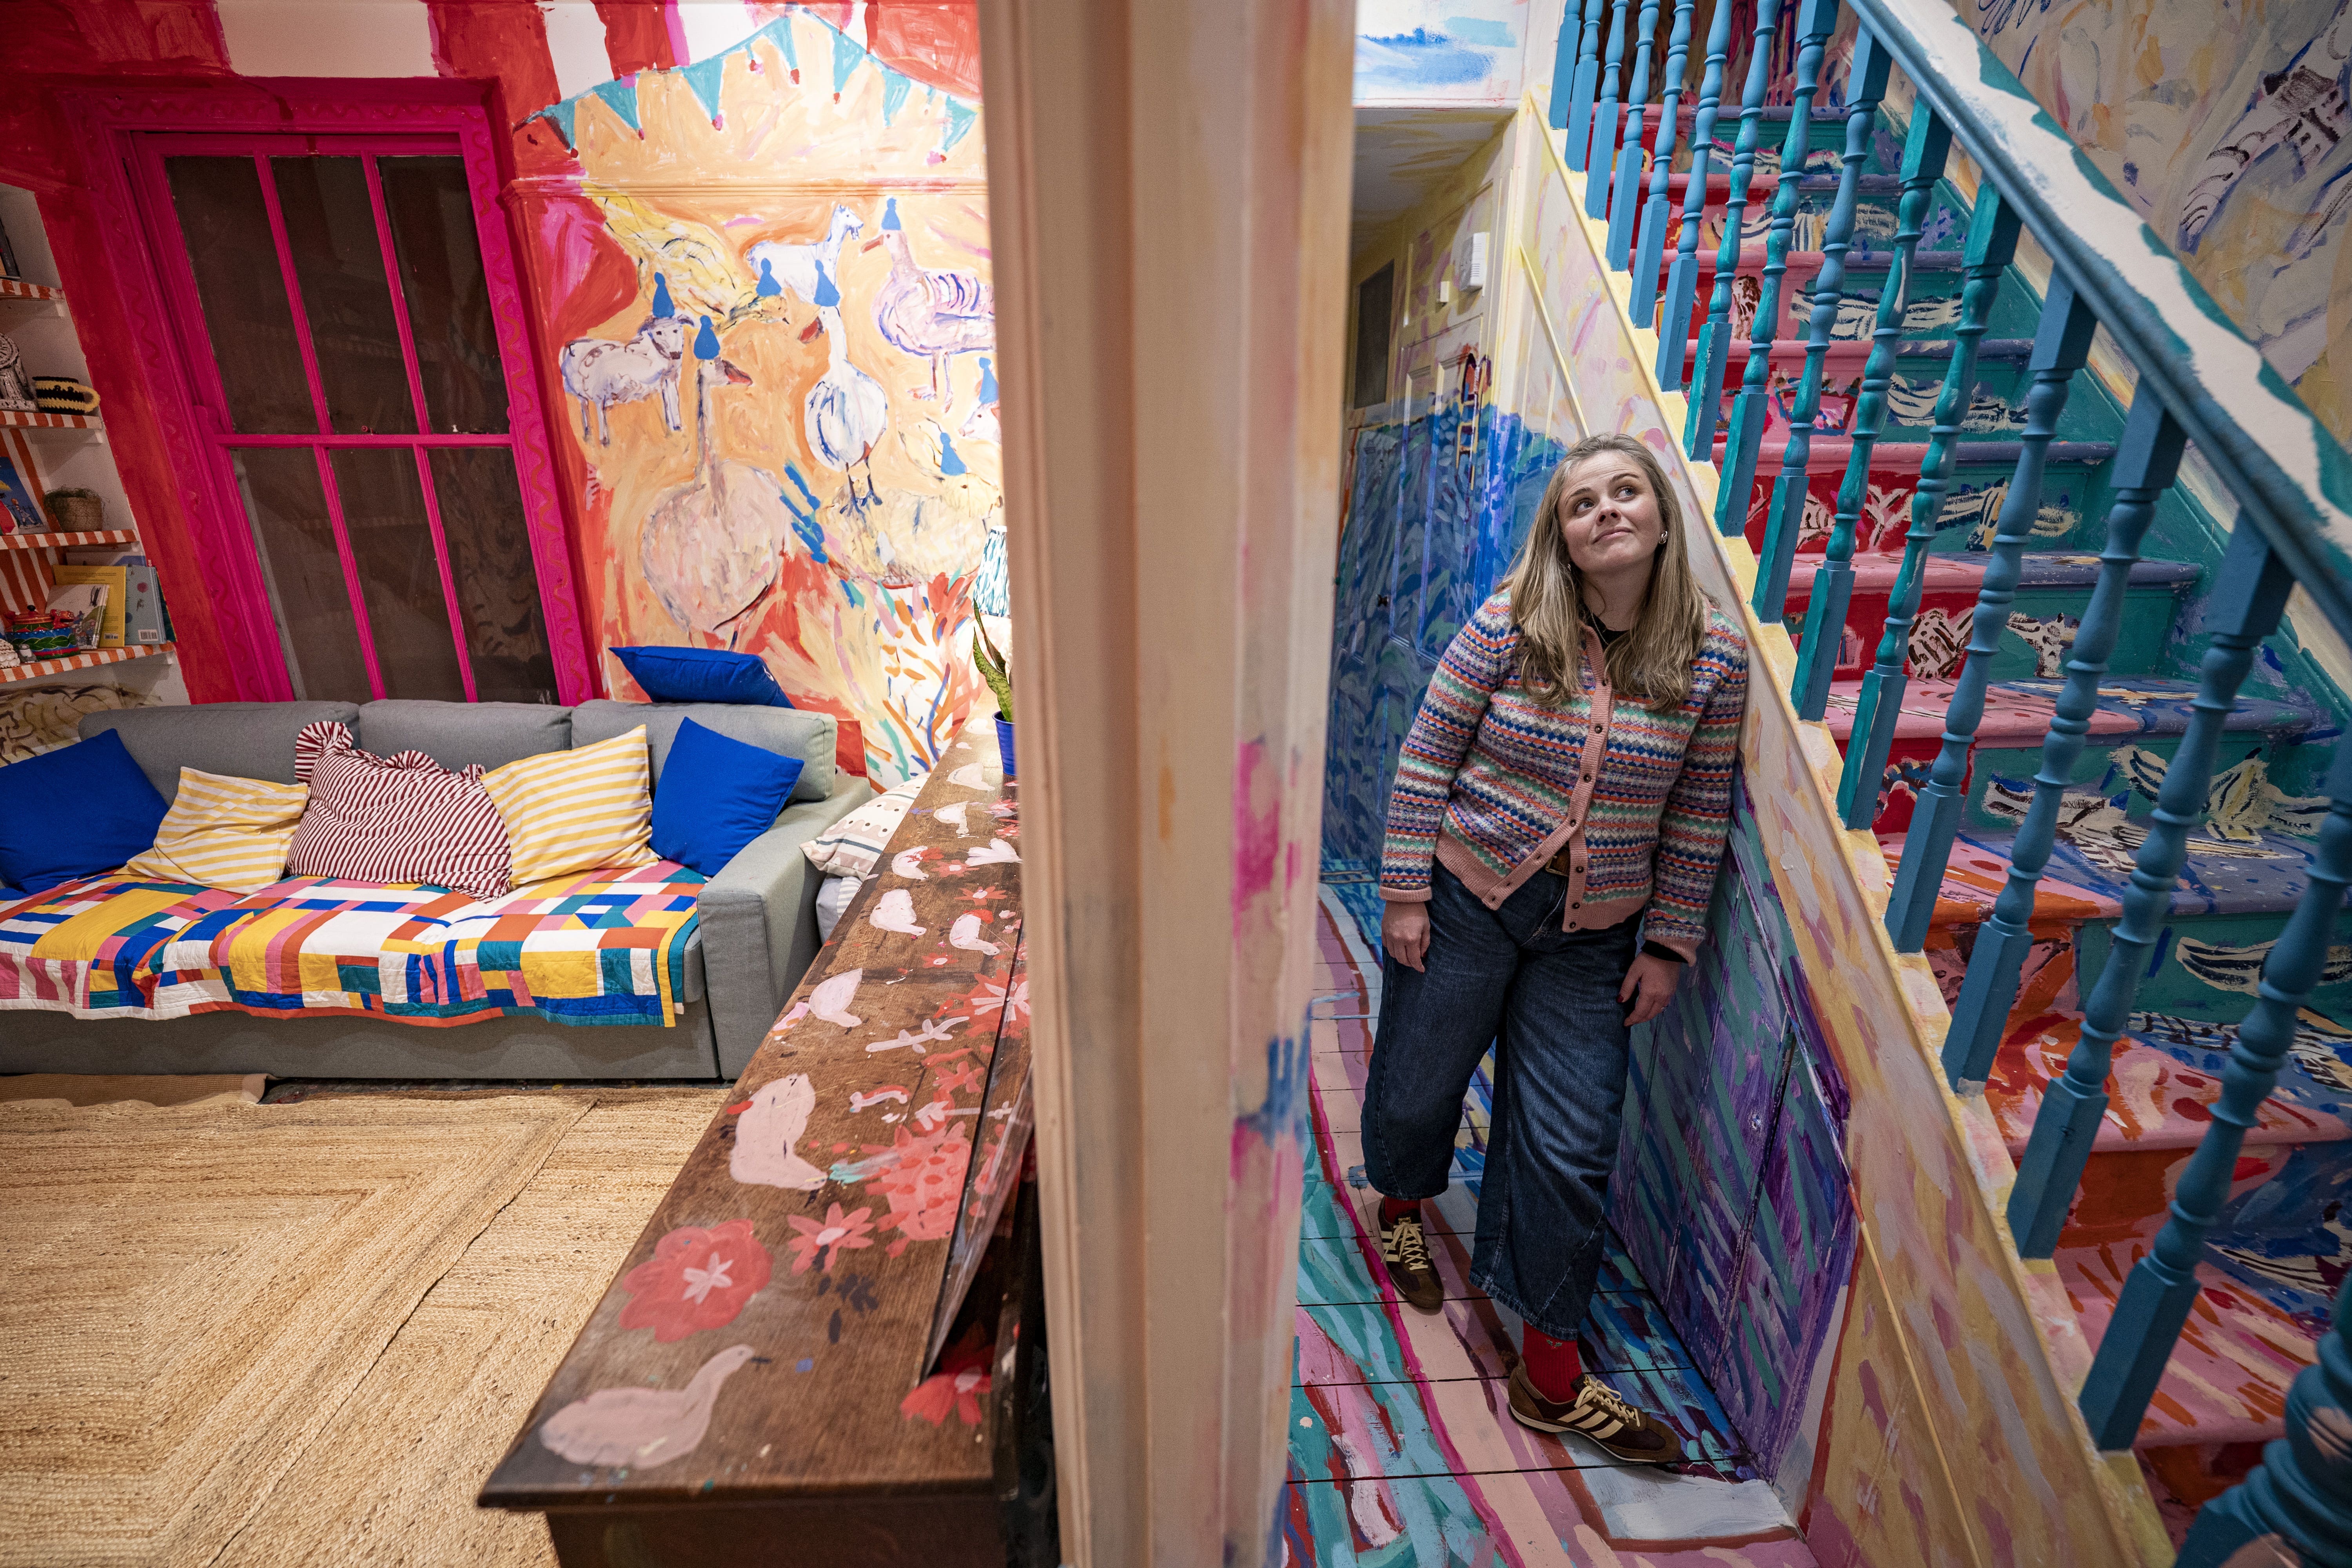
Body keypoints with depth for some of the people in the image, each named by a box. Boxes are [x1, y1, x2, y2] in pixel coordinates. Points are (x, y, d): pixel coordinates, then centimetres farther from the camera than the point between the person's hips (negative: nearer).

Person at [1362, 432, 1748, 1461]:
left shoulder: (1714, 658, -5)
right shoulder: (1506, 628, -10)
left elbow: (1698, 813, 1)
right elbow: (1427, 757, -7)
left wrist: (1669, 945, 1)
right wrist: (1405, 892, -8)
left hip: (1594, 935, 2)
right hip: (1465, 900, -1)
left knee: (1571, 1148, 7)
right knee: (1417, 1084, 15)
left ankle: (1550, 1375, 27)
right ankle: (1404, 1202, 52)